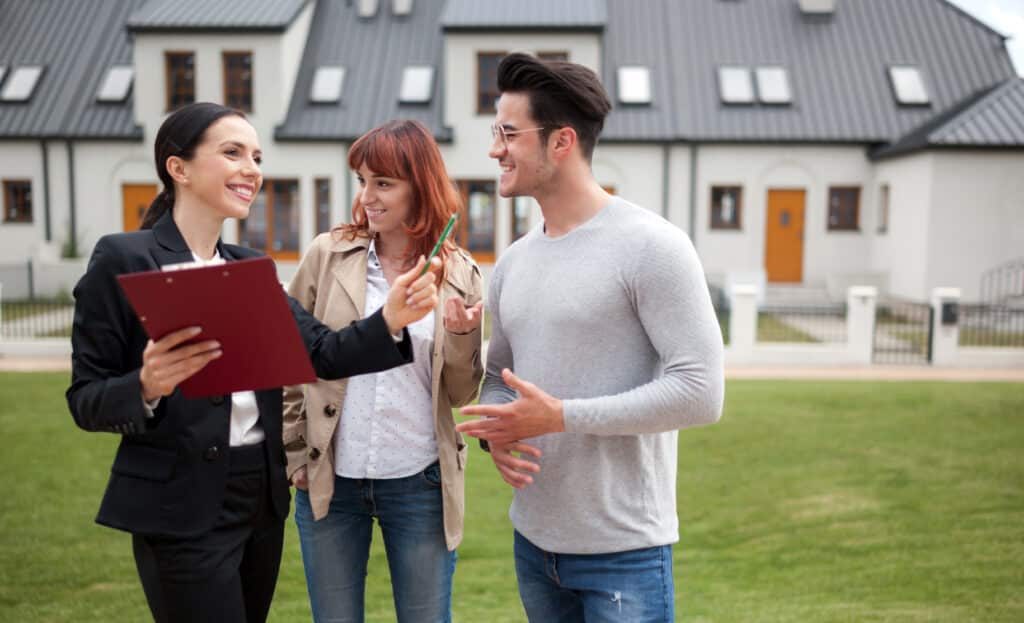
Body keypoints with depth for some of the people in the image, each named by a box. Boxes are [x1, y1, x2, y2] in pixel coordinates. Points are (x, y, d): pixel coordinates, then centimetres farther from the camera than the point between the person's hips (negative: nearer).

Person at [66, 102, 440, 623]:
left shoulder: (252, 268, 8)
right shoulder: (122, 259, -10)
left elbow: (321, 353, -4)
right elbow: (85, 400, -9)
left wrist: (389, 321, -21)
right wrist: (146, 388, -29)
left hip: (262, 497, 6)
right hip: (182, 510, -6)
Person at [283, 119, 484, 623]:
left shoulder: (458, 273, -1)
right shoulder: (328, 254, -2)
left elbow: (460, 394, 1)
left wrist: (461, 336, -17)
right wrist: (293, 455, 1)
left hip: (420, 484, 0)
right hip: (329, 480, 1)